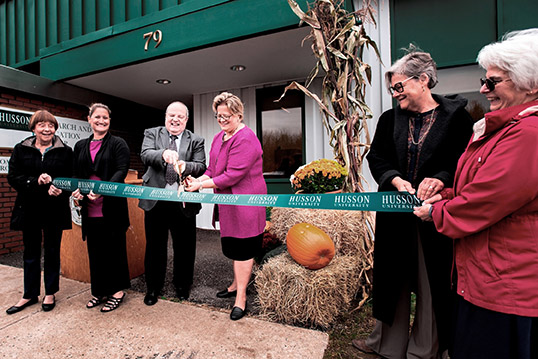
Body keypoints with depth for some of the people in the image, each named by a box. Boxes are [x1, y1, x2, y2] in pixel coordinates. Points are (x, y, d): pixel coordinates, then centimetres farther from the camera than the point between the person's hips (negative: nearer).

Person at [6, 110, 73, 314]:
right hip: (29, 209, 2)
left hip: (55, 209, -1)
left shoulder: (65, 152, 1)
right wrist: (35, 181, -18)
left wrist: (61, 189, -20)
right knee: (31, 252, 12)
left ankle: (50, 293, 24)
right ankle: (30, 294, 28)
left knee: (52, 251, 9)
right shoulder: (21, 150, 5)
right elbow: (13, 177, -1)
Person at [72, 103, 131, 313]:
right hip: (90, 209, 5)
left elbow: (121, 171, -12)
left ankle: (117, 291, 18)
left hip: (112, 206, -5)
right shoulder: (80, 146, 16)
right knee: (95, 249, 13)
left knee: (114, 248, 3)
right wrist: (75, 190, -4)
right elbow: (76, 174, 16)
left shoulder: (118, 144, 0)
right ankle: (99, 291, 28)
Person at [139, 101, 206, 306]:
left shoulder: (196, 141, 6)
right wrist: (163, 154, -31)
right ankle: (153, 288, 34)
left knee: (184, 246, 11)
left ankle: (182, 285, 33)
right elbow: (145, 155, -10)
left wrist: (186, 166, -27)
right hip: (156, 200, 1)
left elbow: (201, 166, -6)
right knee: (155, 246, 14)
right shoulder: (152, 134, 7)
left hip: (183, 202, 0)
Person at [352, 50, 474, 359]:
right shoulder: (390, 119, 9)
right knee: (393, 278, 14)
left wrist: (440, 179, -22)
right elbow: (376, 158, 3)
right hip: (396, 214, 3)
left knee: (433, 281, 10)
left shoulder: (456, 116, 0)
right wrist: (396, 180, -15)